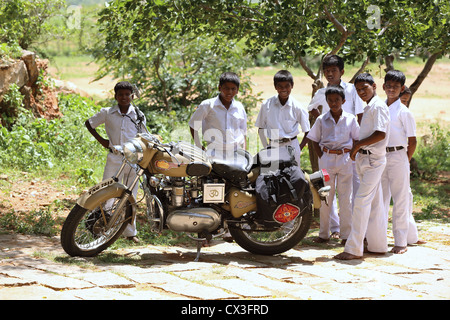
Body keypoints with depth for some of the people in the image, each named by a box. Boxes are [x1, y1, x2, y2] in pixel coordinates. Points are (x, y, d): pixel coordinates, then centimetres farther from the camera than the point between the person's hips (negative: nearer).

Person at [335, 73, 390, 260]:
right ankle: (378, 246, 19)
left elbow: (381, 134, -22)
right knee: (374, 204, 13)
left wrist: (358, 145, -14)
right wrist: (357, 147, 5)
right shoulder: (368, 108, 18)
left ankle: (354, 249, -13)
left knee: (361, 202, -12)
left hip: (373, 160, -10)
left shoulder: (378, 106, -13)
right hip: (364, 158, 10)